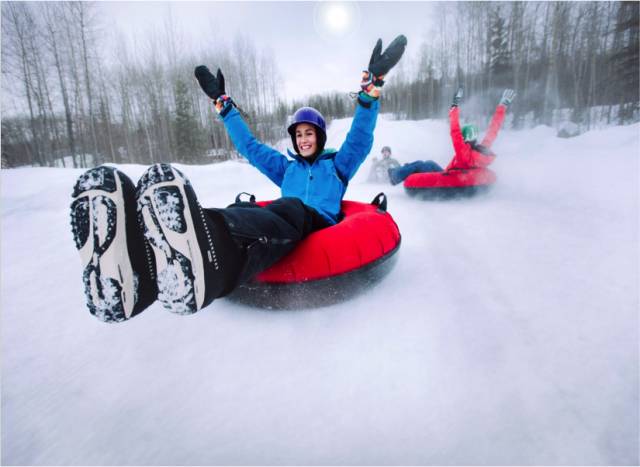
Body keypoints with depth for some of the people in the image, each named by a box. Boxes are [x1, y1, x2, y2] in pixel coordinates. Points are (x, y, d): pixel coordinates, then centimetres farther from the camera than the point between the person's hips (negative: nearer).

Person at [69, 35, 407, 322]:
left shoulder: (336, 165, 25)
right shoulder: (287, 167, 34)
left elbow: (360, 141, 8)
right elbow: (250, 147, 34)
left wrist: (370, 90, -3)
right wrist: (223, 105, 33)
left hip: (321, 230, -2)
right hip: (286, 229, 3)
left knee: (290, 209, -39)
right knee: (242, 210, -32)